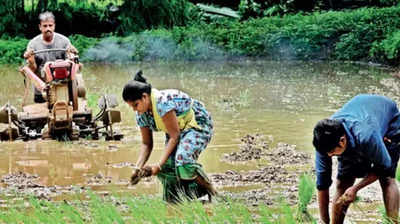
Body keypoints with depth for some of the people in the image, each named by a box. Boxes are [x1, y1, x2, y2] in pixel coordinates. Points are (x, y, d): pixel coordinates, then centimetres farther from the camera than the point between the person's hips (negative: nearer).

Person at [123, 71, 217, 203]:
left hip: (198, 124, -8)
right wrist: (138, 168, -16)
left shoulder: (162, 102, -33)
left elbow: (174, 136, -28)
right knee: (168, 166, -13)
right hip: (177, 130, 8)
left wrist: (158, 165, -30)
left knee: (183, 161, -30)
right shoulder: (141, 114, -7)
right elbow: (146, 144, 1)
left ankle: (212, 193, -10)